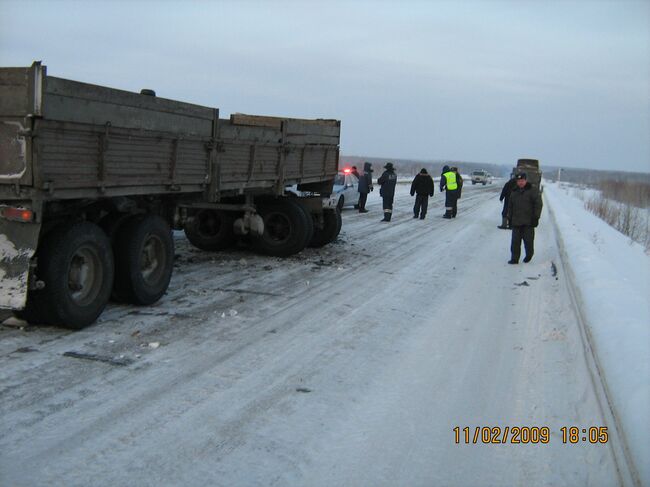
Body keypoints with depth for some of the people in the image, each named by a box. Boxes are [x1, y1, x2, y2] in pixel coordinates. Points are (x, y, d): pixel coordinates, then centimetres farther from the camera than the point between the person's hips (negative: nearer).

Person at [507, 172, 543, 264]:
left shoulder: (532, 190, -2)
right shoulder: (514, 192, 14)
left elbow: (538, 204, -5)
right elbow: (510, 206, 22)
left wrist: (536, 217, -11)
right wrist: (510, 218, 17)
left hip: (528, 222, -4)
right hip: (516, 221, 4)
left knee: (528, 240, 1)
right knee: (515, 241, 0)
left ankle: (529, 255, 25)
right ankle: (514, 258, 4)